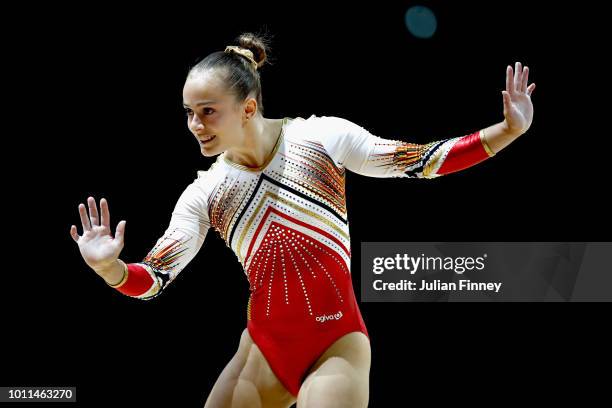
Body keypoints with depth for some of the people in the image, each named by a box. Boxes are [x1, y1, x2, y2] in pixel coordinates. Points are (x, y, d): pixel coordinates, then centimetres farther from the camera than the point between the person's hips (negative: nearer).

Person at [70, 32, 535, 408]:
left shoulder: (321, 137, -6)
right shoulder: (204, 194, 1)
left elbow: (420, 162, -1)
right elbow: (154, 279, -4)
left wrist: (508, 131, -11)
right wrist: (110, 266, -26)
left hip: (336, 346, -3)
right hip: (264, 346, 4)